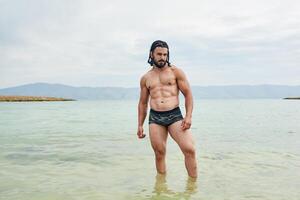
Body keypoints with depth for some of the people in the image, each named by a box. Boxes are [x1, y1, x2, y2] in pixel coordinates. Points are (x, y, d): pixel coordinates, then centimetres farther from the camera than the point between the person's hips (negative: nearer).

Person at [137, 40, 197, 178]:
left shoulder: (176, 72, 7)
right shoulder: (145, 78, 15)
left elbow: (188, 94, 4)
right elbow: (143, 103, 21)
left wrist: (188, 116, -8)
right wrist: (140, 125, 16)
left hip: (175, 115, -2)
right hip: (155, 118, 2)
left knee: (190, 149, -13)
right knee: (159, 154, 4)